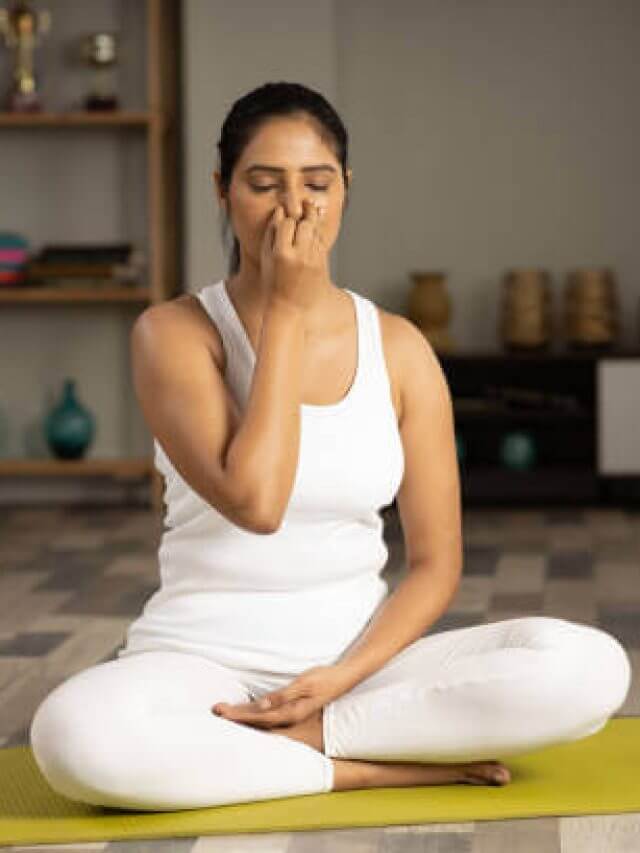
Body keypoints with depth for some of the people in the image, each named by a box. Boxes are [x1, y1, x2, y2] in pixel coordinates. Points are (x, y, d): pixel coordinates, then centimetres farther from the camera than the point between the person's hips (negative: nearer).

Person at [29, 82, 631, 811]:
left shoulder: (398, 348, 2)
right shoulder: (175, 332, -7)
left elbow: (435, 565, 3)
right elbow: (254, 502, -23)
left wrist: (343, 677, -14)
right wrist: (285, 309, -17)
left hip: (358, 652, 3)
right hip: (203, 659, -2)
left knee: (589, 668, -22)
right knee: (73, 734, -38)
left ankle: (293, 739, -16)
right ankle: (380, 768, -19)